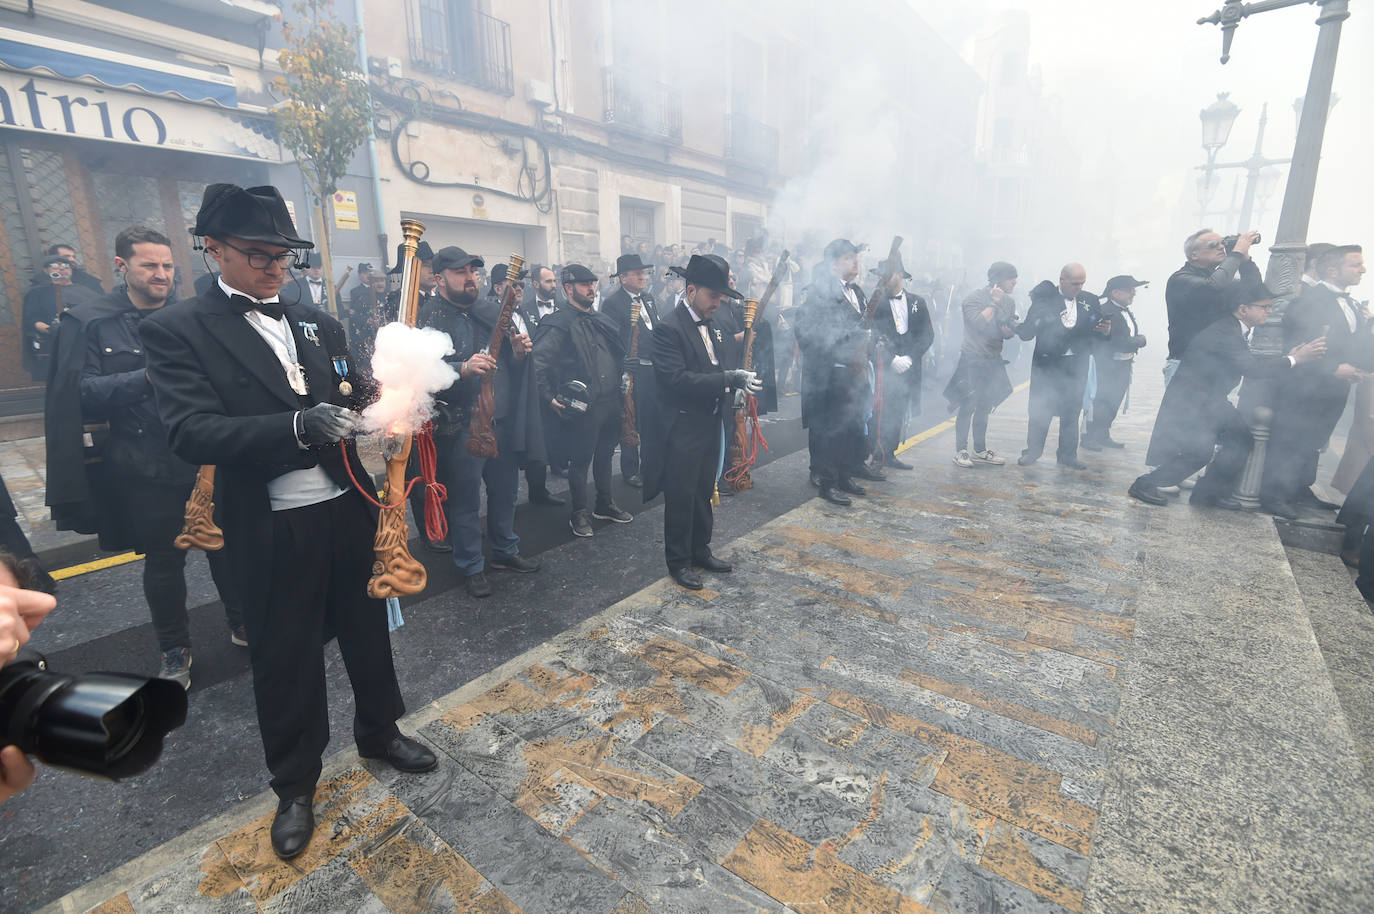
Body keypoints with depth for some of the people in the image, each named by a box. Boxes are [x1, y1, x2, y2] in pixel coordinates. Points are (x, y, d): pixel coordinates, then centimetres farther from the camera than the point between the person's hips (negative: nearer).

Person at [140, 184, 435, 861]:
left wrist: (372, 396, -14)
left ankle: (379, 732, 44)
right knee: (285, 656, 12)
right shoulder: (178, 330, -6)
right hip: (271, 531, -4)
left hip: (347, 509, 4)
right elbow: (191, 432, -18)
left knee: (367, 629, 19)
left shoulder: (316, 321, 9)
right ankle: (295, 784, 36)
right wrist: (298, 427, -33)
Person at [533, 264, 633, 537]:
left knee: (604, 454, 19)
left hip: (610, 402, 7)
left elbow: (618, 355, 22)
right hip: (583, 406, -7)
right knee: (581, 460, 5)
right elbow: (538, 363, -17)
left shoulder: (601, 320, 14)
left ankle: (604, 505, 35)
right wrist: (550, 398, -17)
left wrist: (621, 387, 14)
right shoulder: (559, 324, -11)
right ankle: (579, 513, 20)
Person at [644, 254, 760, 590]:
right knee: (681, 497, 4)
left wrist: (737, 380, -1)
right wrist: (728, 379, -28)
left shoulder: (710, 324, 11)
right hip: (683, 428, -8)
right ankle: (678, 561, 19)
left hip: (710, 424, 8)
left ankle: (700, 550, 34)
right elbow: (677, 379, -26)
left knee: (704, 492, 18)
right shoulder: (669, 328, -16)